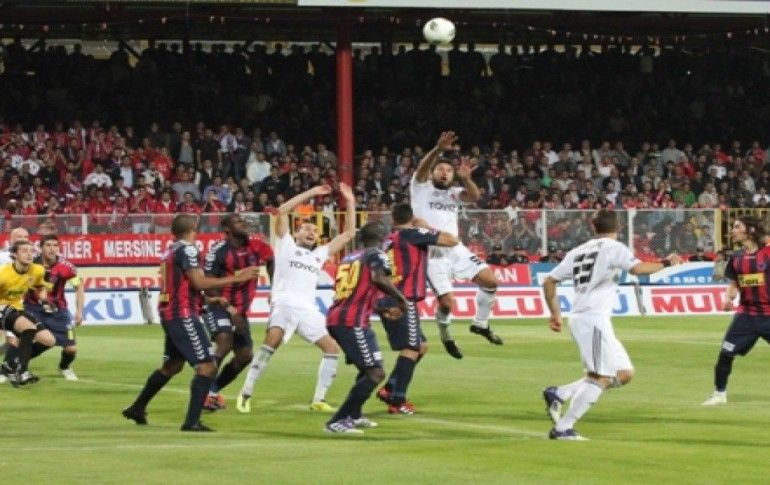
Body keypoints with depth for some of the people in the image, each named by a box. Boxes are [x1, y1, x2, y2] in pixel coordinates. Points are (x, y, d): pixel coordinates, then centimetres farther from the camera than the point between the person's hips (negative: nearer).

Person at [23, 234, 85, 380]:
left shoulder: (65, 267, -15)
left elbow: (79, 286, 0)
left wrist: (79, 311, -5)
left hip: (57, 311, 1)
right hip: (33, 309, -1)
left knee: (71, 349, -1)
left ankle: (64, 368, 34)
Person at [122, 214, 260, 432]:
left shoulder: (170, 251, 16)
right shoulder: (187, 249, -11)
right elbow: (199, 282, -19)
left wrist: (211, 300, 25)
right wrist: (236, 278, -16)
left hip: (168, 314, 10)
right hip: (183, 315, -10)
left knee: (172, 365, 25)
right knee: (207, 366, -10)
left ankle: (137, 408, 33)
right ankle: (192, 421, -16)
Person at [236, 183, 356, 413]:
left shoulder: (320, 254, 29)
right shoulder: (286, 245, 16)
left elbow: (348, 234, 29)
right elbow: (282, 211, 5)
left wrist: (350, 202, 23)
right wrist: (311, 193, 7)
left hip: (308, 309, 6)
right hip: (284, 303, -6)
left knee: (332, 348, -3)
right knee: (273, 340, -29)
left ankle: (318, 400, 6)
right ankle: (246, 393, -26)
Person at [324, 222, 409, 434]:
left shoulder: (349, 258, 24)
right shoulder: (377, 255, 1)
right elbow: (379, 279, -21)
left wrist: (384, 310, 40)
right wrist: (401, 299, -7)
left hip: (334, 319, 9)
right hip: (353, 322, -9)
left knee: (368, 367, 29)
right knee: (375, 373, -10)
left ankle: (354, 415, 37)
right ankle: (337, 421, -17)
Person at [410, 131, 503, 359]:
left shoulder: (454, 193, 16)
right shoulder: (421, 188, 5)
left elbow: (474, 196, -4)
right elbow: (422, 168, -16)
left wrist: (465, 178, -23)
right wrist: (439, 149, -33)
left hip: (456, 249, 5)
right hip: (432, 254, -5)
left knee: (491, 281, -6)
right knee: (447, 302, -14)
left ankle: (480, 323, 14)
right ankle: (445, 334, 16)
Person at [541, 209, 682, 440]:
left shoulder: (578, 251, 18)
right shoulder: (613, 247, -1)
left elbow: (549, 282, 18)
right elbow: (637, 268, -18)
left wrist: (555, 314, 23)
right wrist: (666, 263, -6)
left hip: (579, 318, 8)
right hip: (593, 319, -8)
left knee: (624, 373, 11)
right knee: (601, 377, -9)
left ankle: (559, 394, 7)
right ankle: (563, 428, -14)